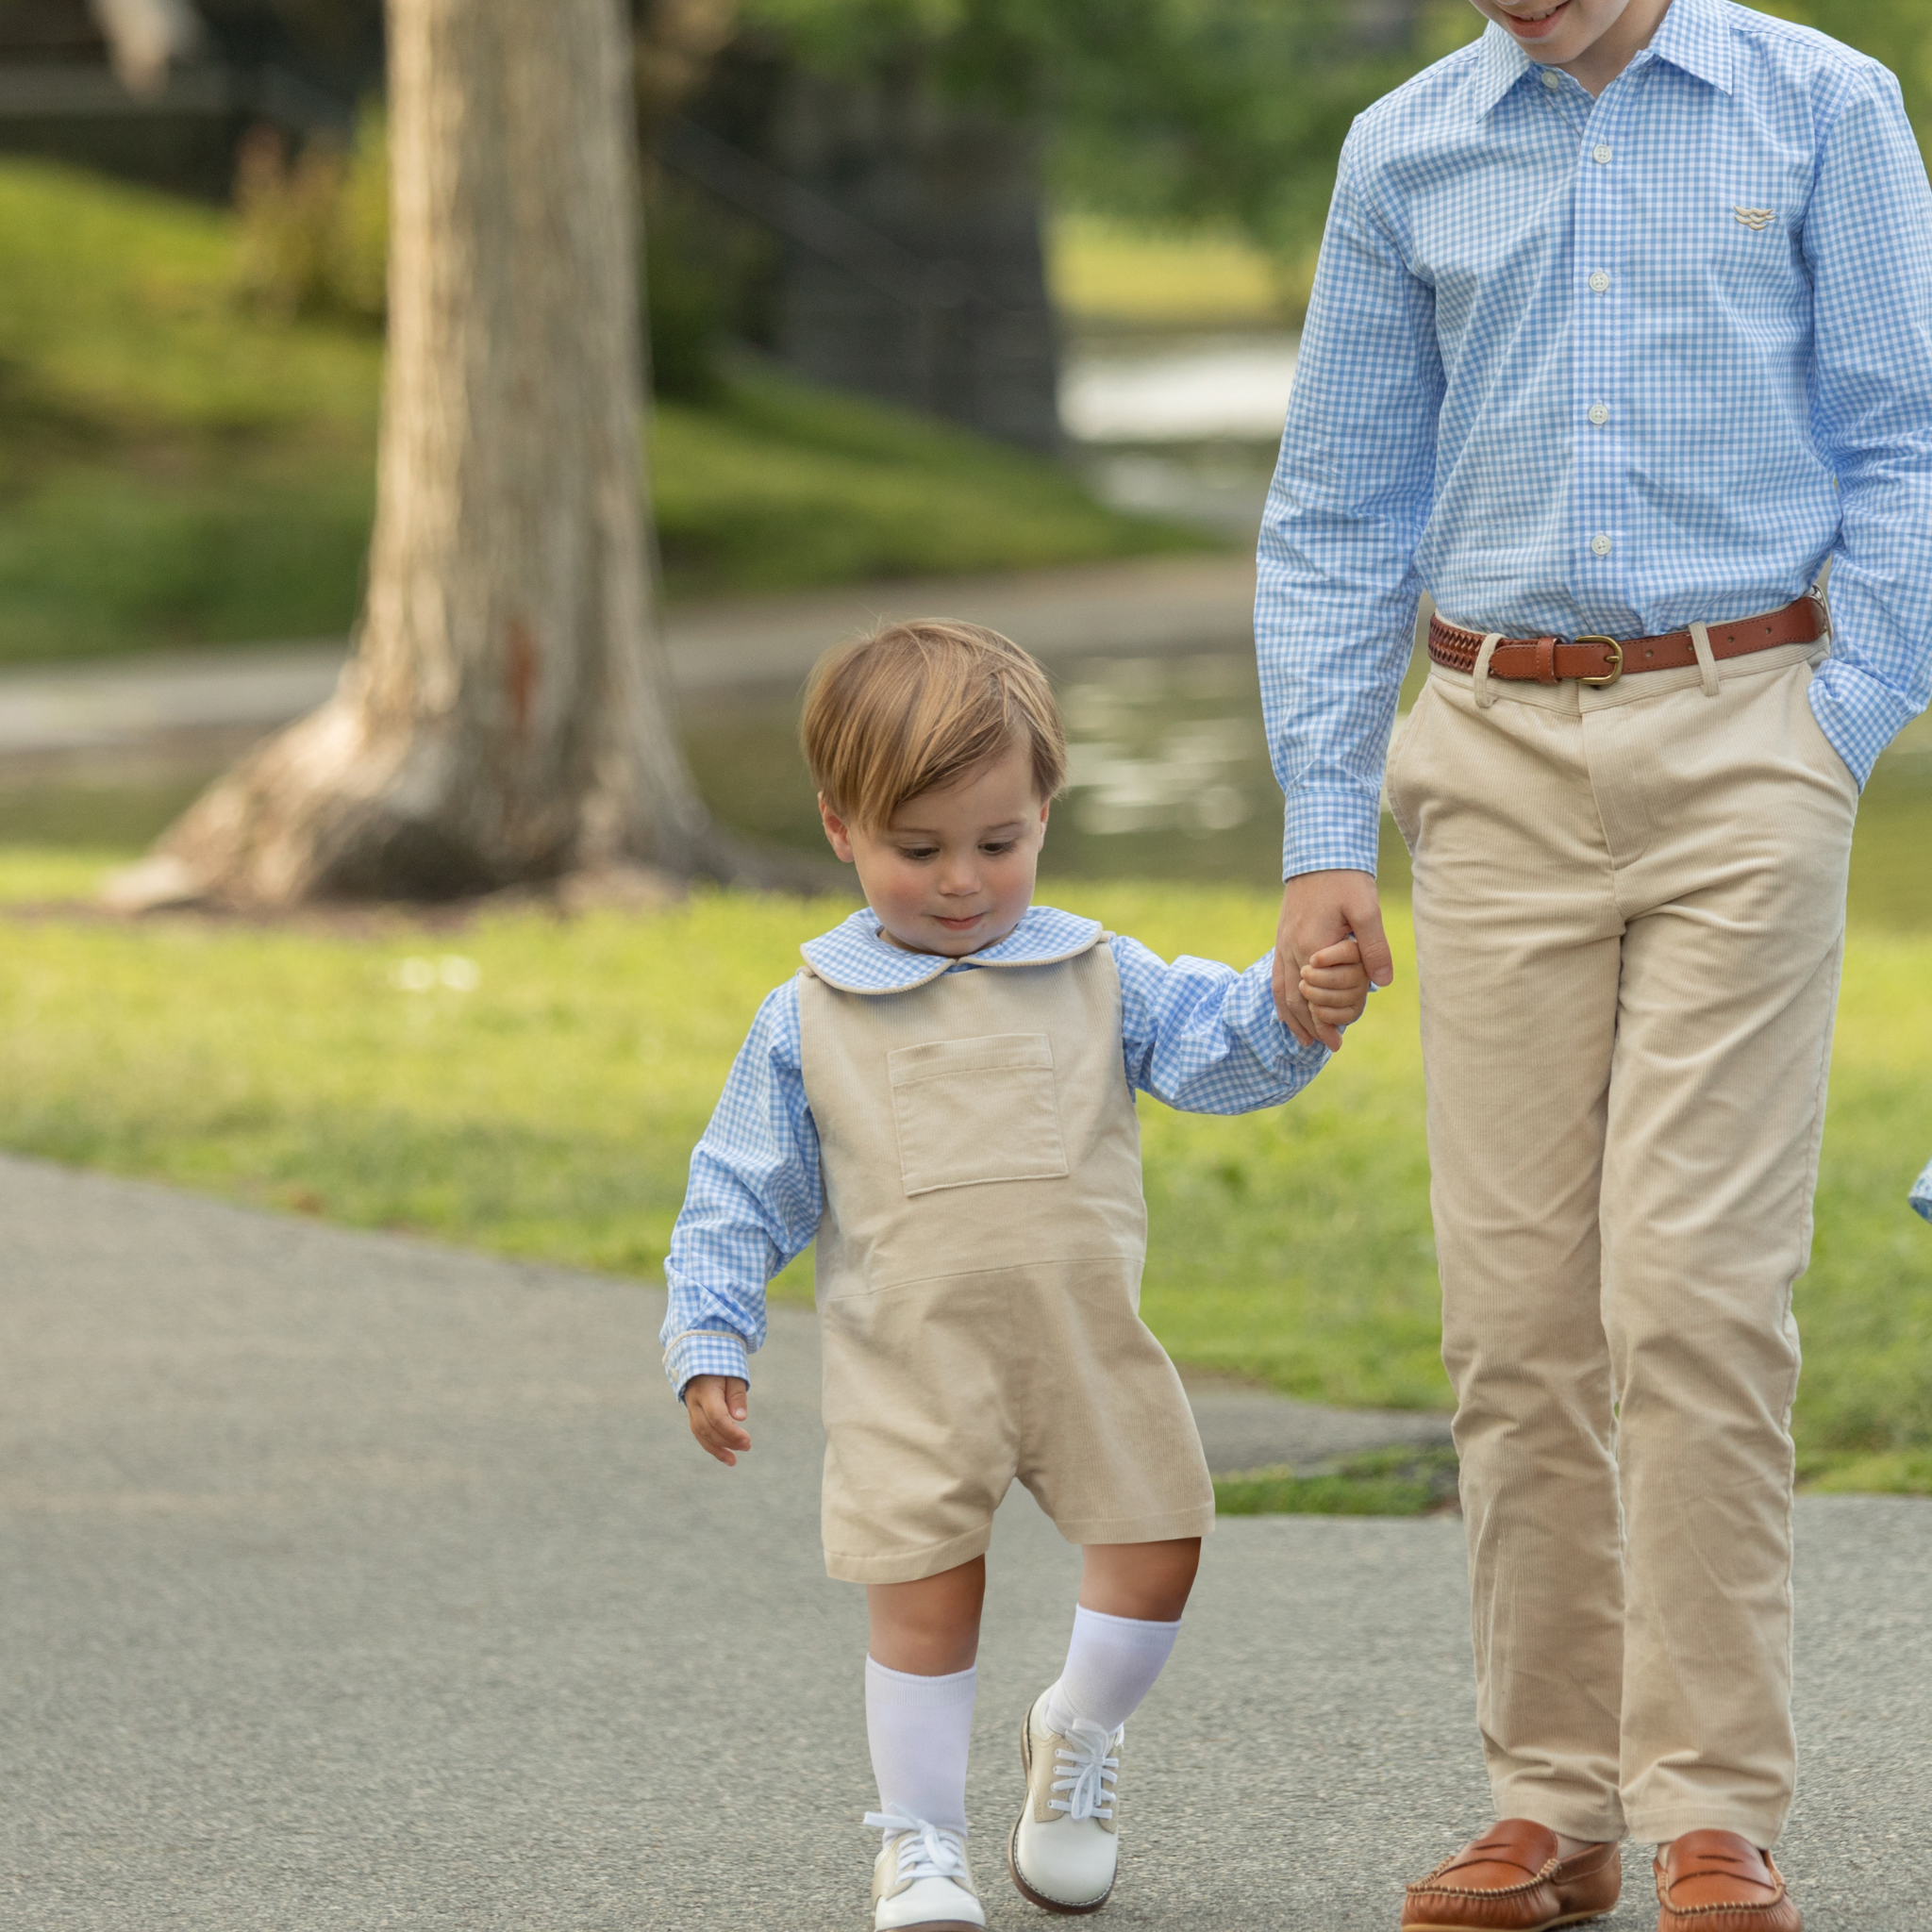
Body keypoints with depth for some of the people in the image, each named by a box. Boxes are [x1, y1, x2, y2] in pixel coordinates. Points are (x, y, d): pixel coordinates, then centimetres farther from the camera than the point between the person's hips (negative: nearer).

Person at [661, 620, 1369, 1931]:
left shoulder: (1096, 978, 6)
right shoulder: (812, 1021, 4)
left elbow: (1213, 1046, -3)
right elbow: (742, 1194, 8)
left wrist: (1293, 1009, -24)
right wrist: (708, 1342, 1)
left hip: (1092, 1349, 2)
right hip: (911, 1368, -2)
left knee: (1155, 1559, 1)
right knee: (925, 1602, -3)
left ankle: (1079, 1740, 29)